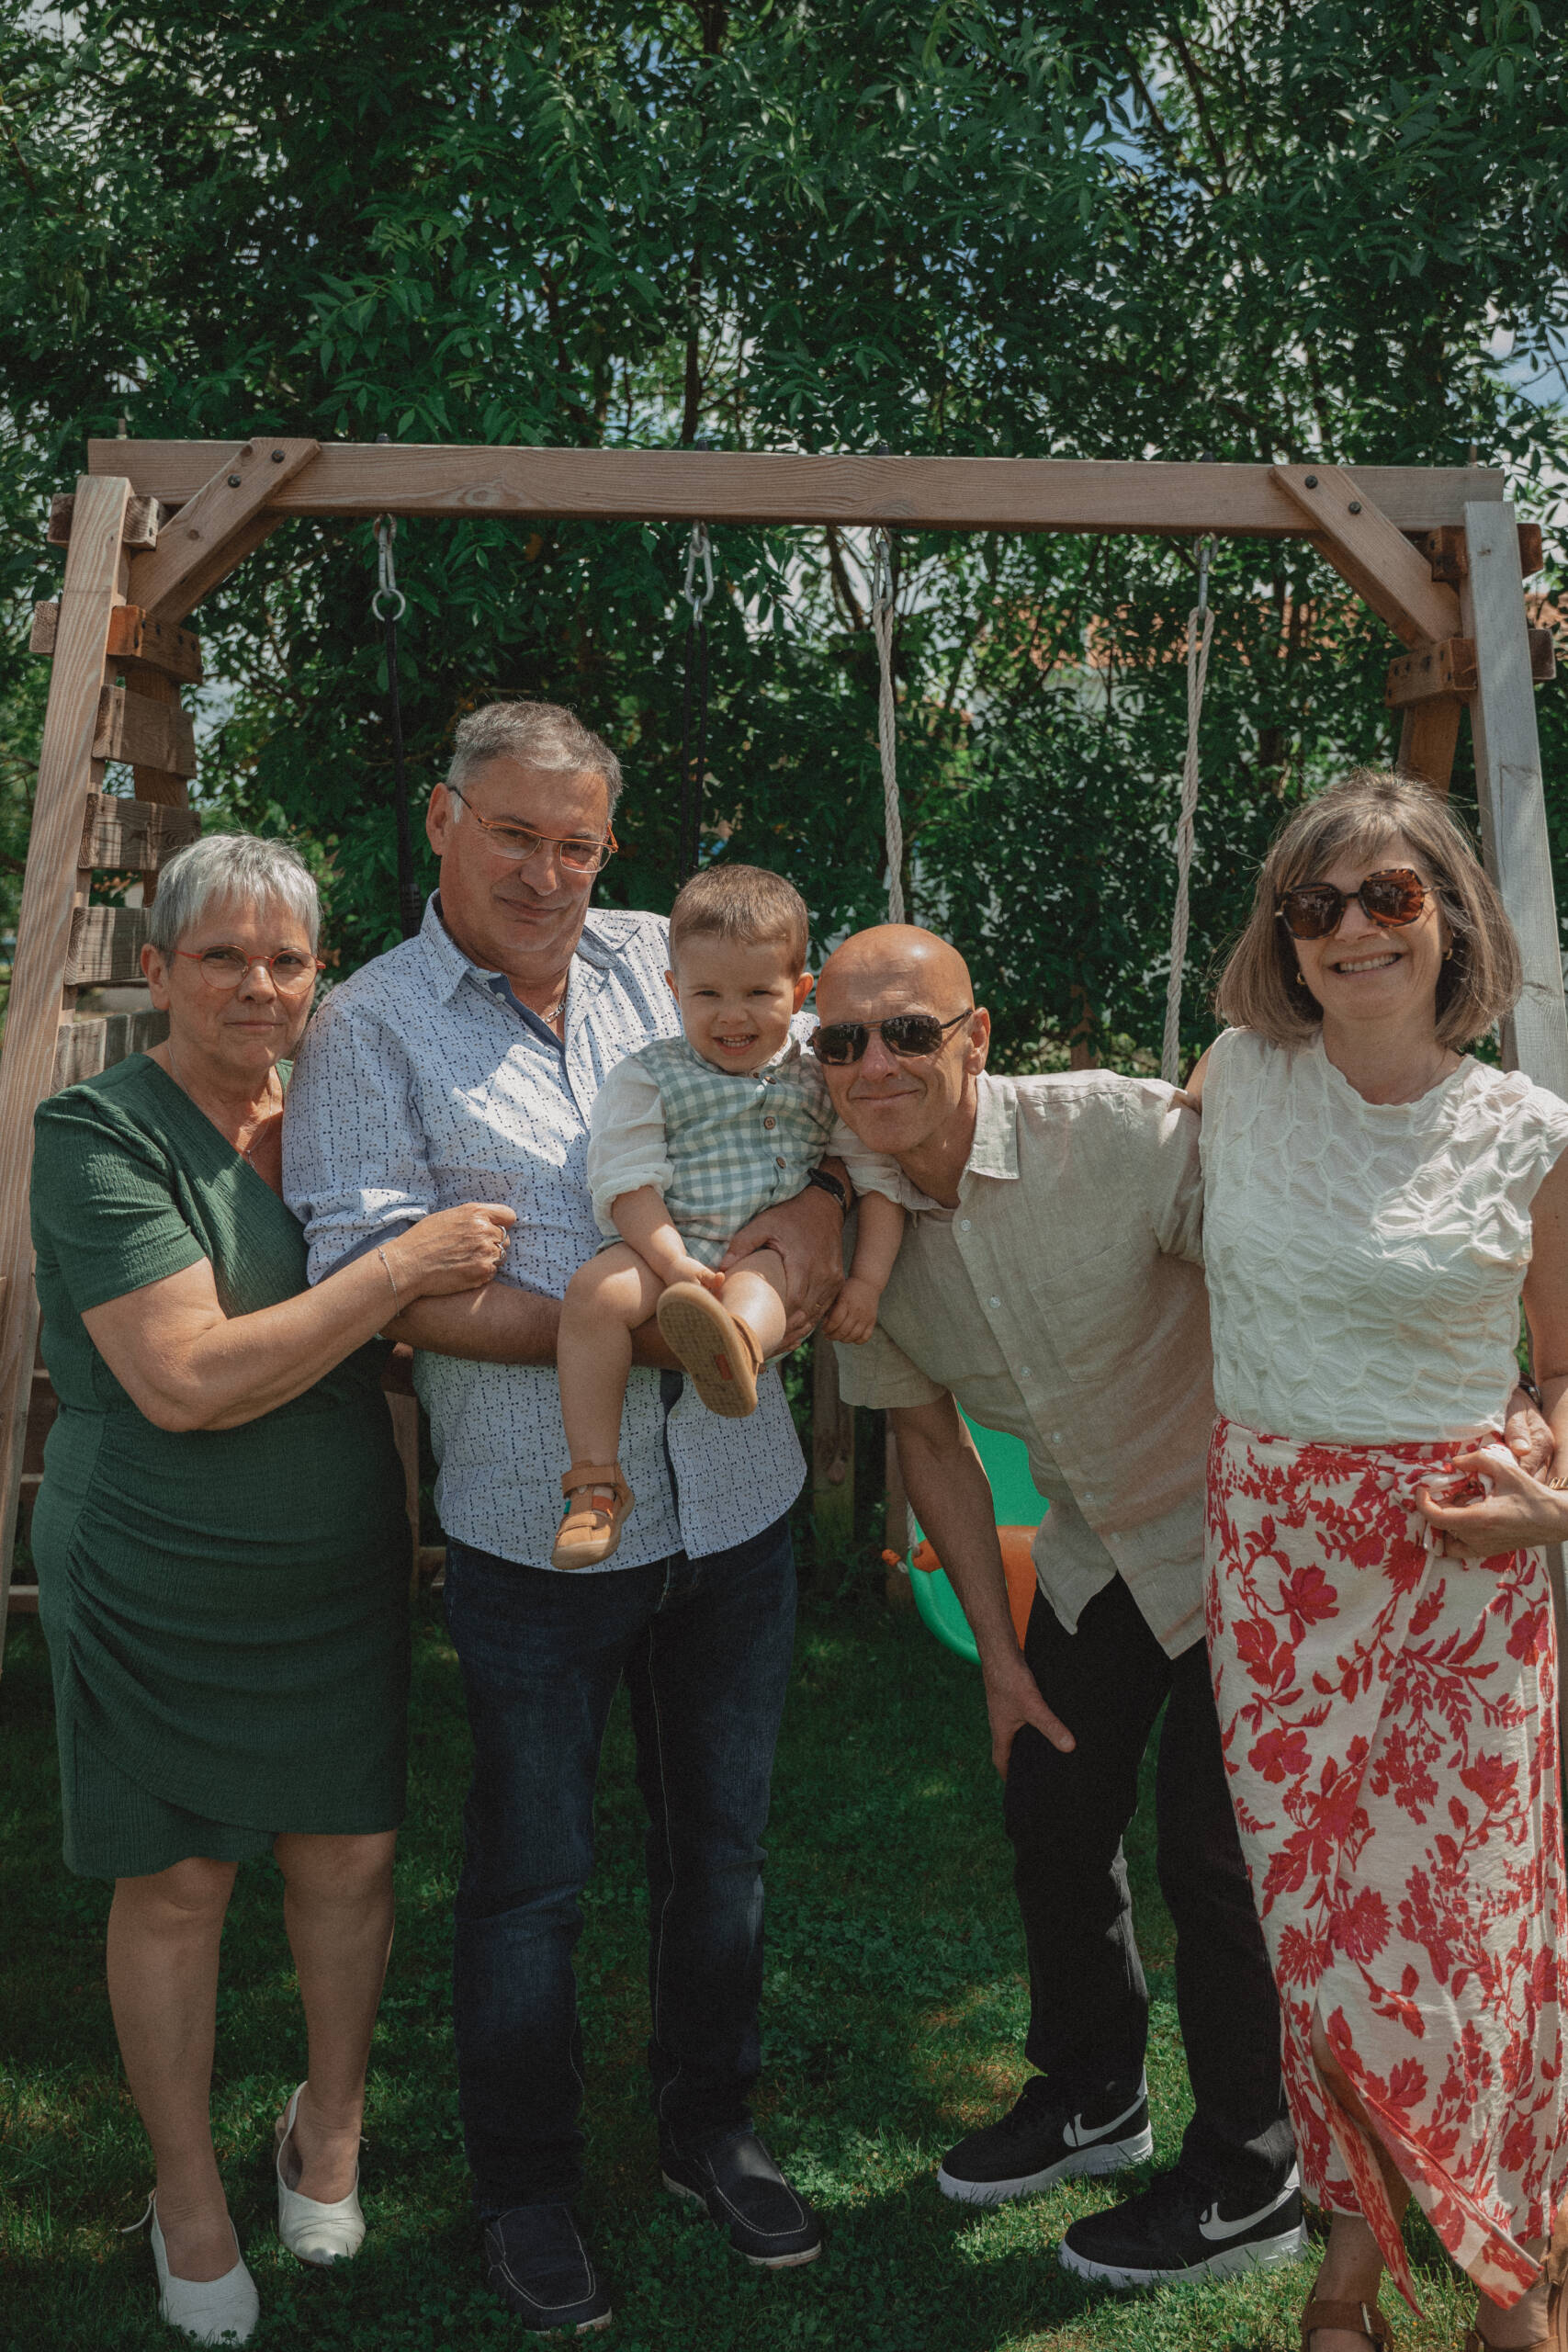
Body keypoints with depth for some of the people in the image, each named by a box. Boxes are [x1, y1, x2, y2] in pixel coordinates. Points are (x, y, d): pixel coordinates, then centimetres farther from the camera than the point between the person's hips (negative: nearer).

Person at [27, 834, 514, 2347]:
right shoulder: (99, 1132, -15)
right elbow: (187, 1380, -25)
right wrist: (402, 1266, -27)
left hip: (340, 1568, 5)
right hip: (157, 1582, -5)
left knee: (351, 1854, 12)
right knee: (175, 1884, 10)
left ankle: (329, 2130, 39)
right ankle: (187, 2194, 33)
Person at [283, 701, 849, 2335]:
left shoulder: (663, 959, 5)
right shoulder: (370, 1027, -4)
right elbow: (376, 1277, -13)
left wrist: (819, 1196, -7)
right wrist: (617, 1327, -21)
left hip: (734, 1502, 4)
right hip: (535, 1525, -3)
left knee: (719, 1838, 18)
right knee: (531, 1873, 11)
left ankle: (709, 2128, 40)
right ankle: (526, 2188, 33)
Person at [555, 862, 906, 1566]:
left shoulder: (822, 1079, 10)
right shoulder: (648, 1077, 5)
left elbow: (879, 1177, 9)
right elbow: (629, 1181, -5)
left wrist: (868, 1280, -3)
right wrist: (673, 1261, -21)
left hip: (776, 1250, 0)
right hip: (668, 1248, 1)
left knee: (756, 1282, -37)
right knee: (595, 1290, -31)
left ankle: (734, 1349, -74)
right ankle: (595, 1478, -28)